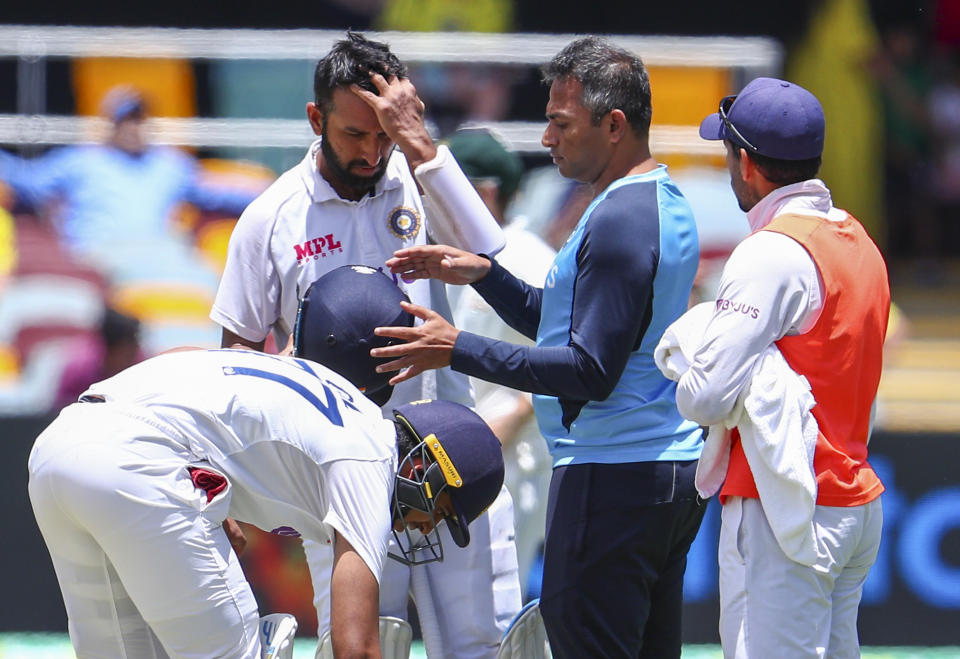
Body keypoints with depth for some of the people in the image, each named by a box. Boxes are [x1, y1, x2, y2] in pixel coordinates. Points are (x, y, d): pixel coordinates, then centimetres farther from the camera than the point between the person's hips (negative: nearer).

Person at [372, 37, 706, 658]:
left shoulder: (619, 221, -17)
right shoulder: (667, 204, 15)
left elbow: (591, 371, -21)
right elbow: (578, 323, 21)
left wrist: (459, 349, -18)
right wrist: (481, 273, 12)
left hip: (609, 479, -11)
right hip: (673, 469, 11)